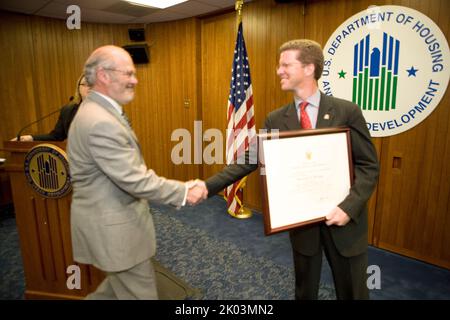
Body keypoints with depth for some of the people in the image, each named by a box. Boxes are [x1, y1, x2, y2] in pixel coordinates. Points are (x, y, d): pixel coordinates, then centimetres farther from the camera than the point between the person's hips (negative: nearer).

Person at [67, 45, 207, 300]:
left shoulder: (96, 110, 7)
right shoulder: (100, 122, -28)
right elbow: (135, 180, -28)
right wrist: (184, 192, -19)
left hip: (111, 219, 10)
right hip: (112, 227, -10)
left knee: (121, 285, 28)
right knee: (141, 292, 10)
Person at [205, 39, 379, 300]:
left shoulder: (347, 112, -9)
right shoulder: (276, 120, -2)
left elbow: (369, 167, -7)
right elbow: (248, 161, -4)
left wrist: (349, 207, -20)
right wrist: (208, 186, -13)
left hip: (345, 218, -1)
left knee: (352, 291, 18)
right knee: (305, 290, 21)